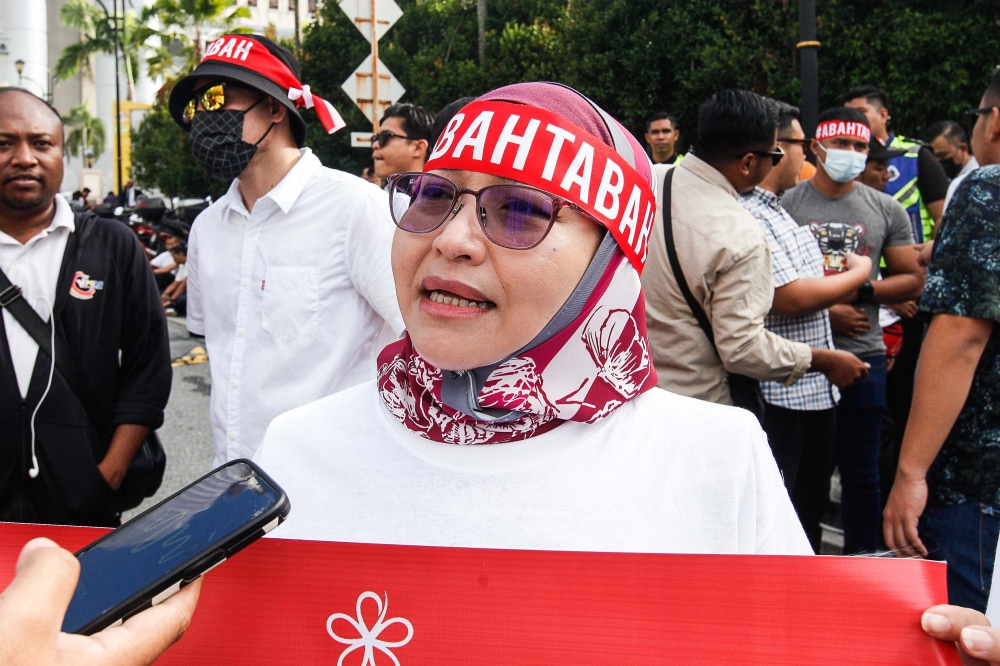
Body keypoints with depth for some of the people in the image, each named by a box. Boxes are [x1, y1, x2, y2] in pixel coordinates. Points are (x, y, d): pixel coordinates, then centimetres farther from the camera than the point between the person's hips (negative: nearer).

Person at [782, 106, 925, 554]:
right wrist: (825, 309, -12)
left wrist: (864, 289, -8)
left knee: (861, 470, 8)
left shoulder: (887, 210, 9)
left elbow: (913, 280, 9)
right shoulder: (786, 205, 0)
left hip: (864, 355, 2)